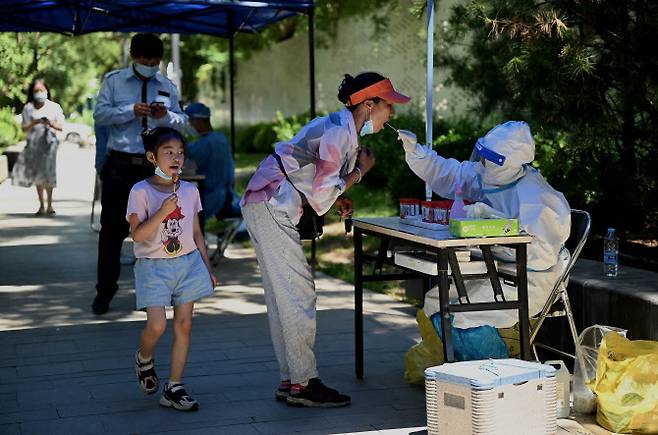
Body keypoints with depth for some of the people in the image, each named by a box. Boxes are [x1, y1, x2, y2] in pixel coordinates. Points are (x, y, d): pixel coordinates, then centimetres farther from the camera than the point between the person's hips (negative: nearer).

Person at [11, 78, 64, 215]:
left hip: (49, 143, -2)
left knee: (48, 173, -12)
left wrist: (50, 123, -16)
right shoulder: (28, 108, 7)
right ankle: (41, 205, 11)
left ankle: (49, 205, -2)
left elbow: (60, 126, 3)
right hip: (33, 143, 2)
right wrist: (34, 123, -14)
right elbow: (24, 128, 5)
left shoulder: (54, 107, 4)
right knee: (37, 175, 3)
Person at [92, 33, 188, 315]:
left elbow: (182, 122, 9)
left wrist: (165, 115, -13)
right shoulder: (114, 81, 6)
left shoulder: (167, 86, 12)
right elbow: (100, 114, -2)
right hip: (120, 164, -2)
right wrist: (131, 111, -16)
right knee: (112, 228, 1)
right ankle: (104, 291, 11)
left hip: (155, 165, 2)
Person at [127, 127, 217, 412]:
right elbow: (137, 234, -14)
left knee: (184, 324, 0)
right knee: (157, 325, -14)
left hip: (187, 262, 4)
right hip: (153, 267, -4)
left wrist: (208, 268, 14)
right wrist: (163, 212, -24)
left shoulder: (190, 191, 6)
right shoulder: (141, 191, -7)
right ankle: (144, 360, 21)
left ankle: (174, 388, 7)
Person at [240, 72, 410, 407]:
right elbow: (321, 196, -18)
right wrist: (360, 171, -6)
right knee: (298, 293, -8)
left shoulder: (344, 129, 14)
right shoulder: (339, 132, -16)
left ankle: (289, 381, 14)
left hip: (270, 208, 10)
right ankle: (303, 383, -4)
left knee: (283, 296, 10)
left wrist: (338, 198, 7)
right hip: (270, 207, -10)